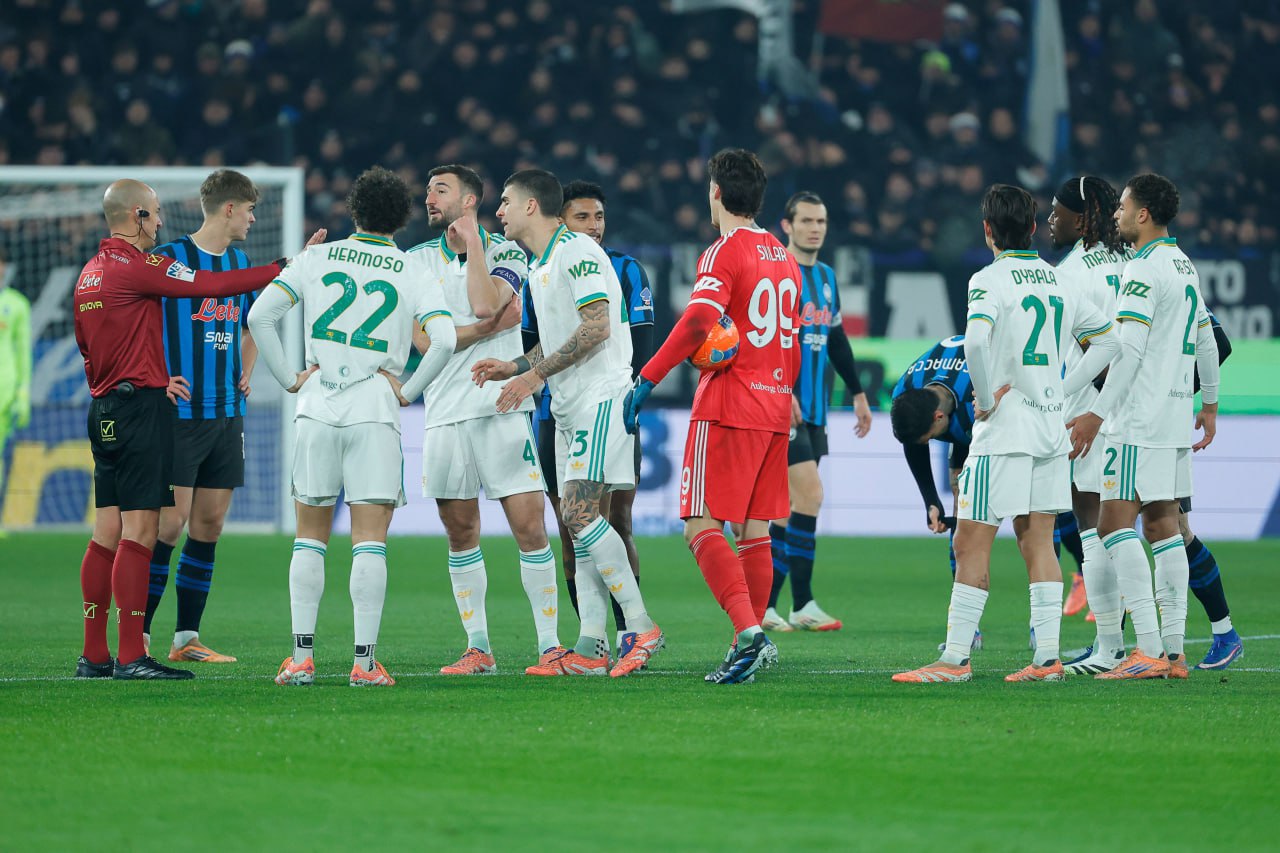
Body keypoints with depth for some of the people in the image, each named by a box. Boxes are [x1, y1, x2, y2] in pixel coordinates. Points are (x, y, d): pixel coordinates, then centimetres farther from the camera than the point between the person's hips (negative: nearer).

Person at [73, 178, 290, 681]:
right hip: (142, 407, -9)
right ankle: (130, 656, -12)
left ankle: (94, 654, 9)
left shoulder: (90, 272, 14)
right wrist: (284, 269, -7)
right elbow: (216, 285, -14)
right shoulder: (137, 267, -13)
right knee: (140, 531, -9)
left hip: (103, 408, 9)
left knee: (107, 533, 9)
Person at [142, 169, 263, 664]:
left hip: (227, 414, 7)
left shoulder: (241, 263, 14)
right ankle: (138, 637, -5)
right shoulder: (168, 259, -8)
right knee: (170, 523, -11)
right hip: (180, 413, -7)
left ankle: (187, 638, 11)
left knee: (209, 523, 6)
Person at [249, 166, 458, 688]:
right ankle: (365, 660, -7)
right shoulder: (414, 274, 2)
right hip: (375, 412, -2)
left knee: (310, 535, 10)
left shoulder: (316, 259, 6)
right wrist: (409, 390, -1)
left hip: (317, 407, 2)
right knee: (370, 539, -1)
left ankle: (302, 655, 6)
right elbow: (444, 340, -12)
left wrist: (289, 379, 3)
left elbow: (260, 316, -3)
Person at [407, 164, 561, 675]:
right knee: (460, 533, 6)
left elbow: (484, 304, -15)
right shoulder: (417, 261, 10)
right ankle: (478, 648, 13)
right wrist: (486, 329, -10)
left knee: (529, 526, -8)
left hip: (502, 408, -3)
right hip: (445, 413, 3)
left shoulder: (506, 253, 4)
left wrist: (472, 243, -7)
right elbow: (423, 338, -1)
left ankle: (549, 643, -3)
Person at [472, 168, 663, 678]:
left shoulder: (578, 252, -11)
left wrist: (536, 374, -18)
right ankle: (590, 649, 3)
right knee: (578, 517, 4)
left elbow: (596, 327, -20)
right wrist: (515, 367, 11)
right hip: (569, 406, 10)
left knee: (579, 511, -18)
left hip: (600, 395, -10)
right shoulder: (537, 266, 19)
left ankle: (642, 628, -14)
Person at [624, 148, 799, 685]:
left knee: (703, 528, -10)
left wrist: (648, 378, -24)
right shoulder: (783, 258, 15)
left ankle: (747, 631, -25)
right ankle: (755, 643, 13)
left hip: (728, 407, -8)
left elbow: (697, 321, -24)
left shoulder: (724, 253, -9)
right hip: (774, 408, 8)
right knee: (754, 530, 12)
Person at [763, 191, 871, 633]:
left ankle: (764, 604, 10)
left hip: (813, 410, 8)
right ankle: (803, 605, -13)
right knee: (809, 492, -15)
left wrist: (857, 392, 25)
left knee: (786, 507, 7)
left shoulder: (826, 277, 17)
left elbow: (837, 339, 26)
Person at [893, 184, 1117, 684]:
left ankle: (955, 657, -4)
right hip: (1052, 428, 7)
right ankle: (1047, 657, 4)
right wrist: (1062, 391, 15)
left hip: (1004, 430, -7)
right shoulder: (1058, 281, 11)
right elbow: (1106, 339, 20)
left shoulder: (990, 279, -10)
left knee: (971, 543, -3)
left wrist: (986, 397, -15)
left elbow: (976, 339, -29)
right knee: (1038, 542, 9)